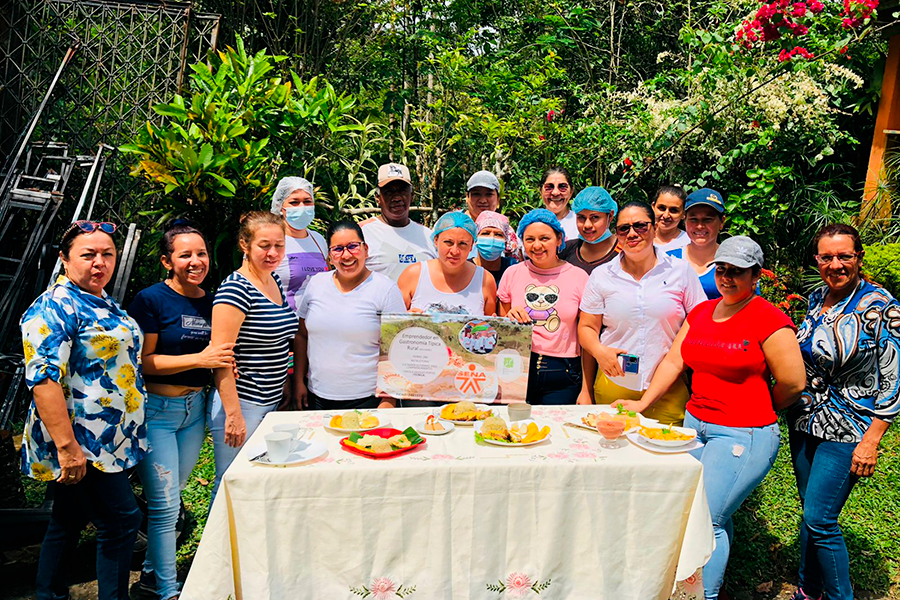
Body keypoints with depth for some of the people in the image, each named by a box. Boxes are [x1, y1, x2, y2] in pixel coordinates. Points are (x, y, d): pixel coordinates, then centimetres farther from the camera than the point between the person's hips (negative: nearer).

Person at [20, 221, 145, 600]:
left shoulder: (105, 304, 14)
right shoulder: (54, 308, -15)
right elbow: (44, 379, -23)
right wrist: (67, 446, -27)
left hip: (110, 441, 9)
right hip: (82, 444, -9)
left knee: (69, 520, 19)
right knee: (122, 521, -4)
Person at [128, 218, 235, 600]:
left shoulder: (210, 303, 7)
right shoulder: (151, 300, -11)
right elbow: (143, 361, -16)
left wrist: (224, 361, -3)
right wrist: (199, 359, -23)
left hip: (195, 409, 6)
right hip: (155, 410, -6)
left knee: (171, 498, 18)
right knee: (164, 504, 0)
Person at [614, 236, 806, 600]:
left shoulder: (769, 320, -10)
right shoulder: (701, 313, 10)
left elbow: (793, 384, -8)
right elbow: (674, 361, 9)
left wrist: (756, 412, 5)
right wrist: (643, 403, 2)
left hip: (743, 436, -6)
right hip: (695, 425, 6)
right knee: (717, 518, 13)